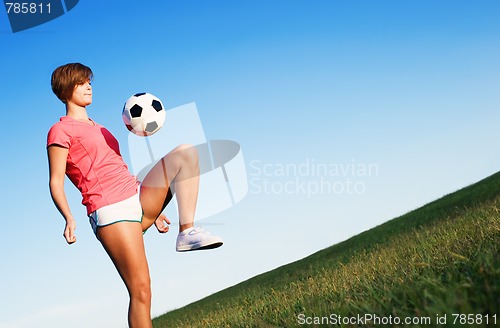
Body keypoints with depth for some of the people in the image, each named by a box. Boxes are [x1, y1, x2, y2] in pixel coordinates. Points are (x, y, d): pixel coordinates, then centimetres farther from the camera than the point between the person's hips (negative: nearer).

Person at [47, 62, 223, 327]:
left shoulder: (98, 129, 28)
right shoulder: (60, 131, 4)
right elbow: (56, 181, -5)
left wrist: (152, 209, 25)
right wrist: (69, 218, -23)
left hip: (139, 199, 8)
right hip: (110, 211, -8)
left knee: (185, 152, -7)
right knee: (141, 290, -16)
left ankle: (187, 232, -19)